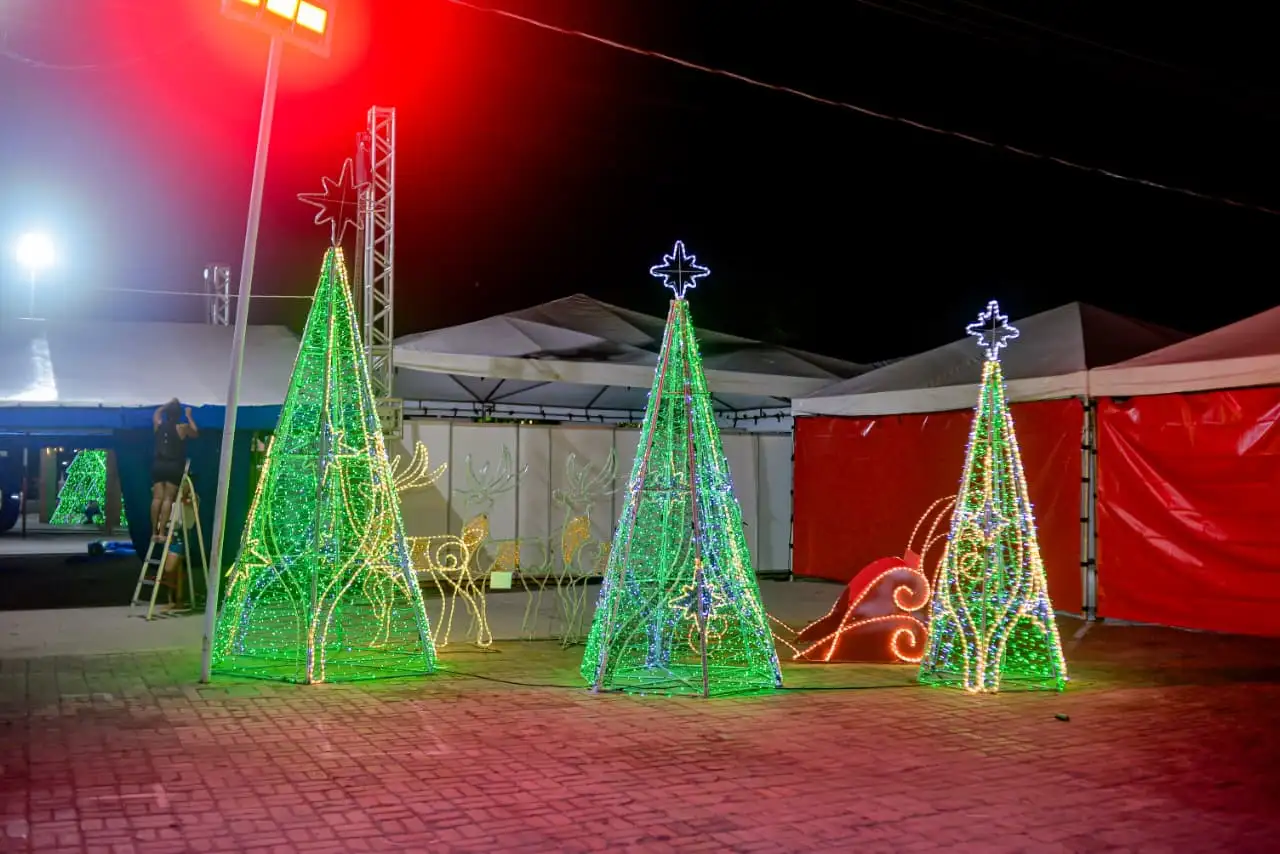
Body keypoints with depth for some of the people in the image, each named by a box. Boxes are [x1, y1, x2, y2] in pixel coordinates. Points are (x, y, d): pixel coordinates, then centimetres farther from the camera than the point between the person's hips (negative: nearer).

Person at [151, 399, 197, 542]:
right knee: (168, 499, -6)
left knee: (157, 498, 3)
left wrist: (170, 404, 40)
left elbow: (157, 413, 31)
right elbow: (196, 433, 17)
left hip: (158, 465, 4)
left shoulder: (159, 425, 8)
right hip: (174, 466, -4)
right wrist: (189, 416, 22)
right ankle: (161, 533, -12)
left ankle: (154, 532, 3)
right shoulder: (183, 428, -4)